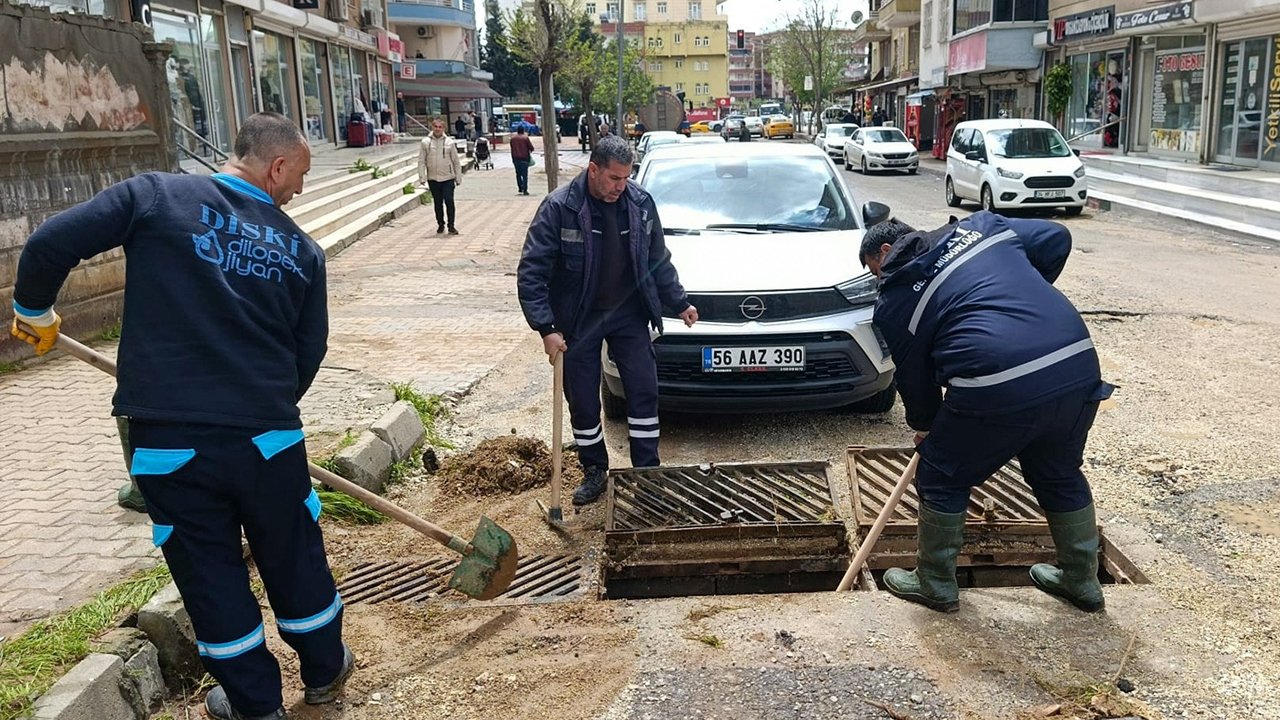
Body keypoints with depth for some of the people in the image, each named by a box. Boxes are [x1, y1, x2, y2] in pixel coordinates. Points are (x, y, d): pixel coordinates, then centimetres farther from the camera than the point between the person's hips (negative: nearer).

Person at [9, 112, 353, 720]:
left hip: (167, 439, -1)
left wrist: (33, 311, 13)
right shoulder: (301, 249, 6)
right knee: (293, 554, 20)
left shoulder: (156, 196, -1)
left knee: (209, 570, 15)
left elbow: (50, 243, -7)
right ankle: (323, 670, 39)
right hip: (269, 438, 1)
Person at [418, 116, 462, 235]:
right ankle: (440, 224, 24)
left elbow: (456, 161, 4)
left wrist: (458, 178, 4)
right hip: (433, 179, 1)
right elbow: (421, 161, 1)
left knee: (449, 201, -8)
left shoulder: (449, 142, -1)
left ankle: (451, 226, 3)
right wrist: (422, 177, -6)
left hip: (448, 178, -1)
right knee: (438, 203, 10)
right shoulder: (425, 142, -1)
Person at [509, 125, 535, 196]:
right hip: (524, 158, -3)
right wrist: (529, 151, 17)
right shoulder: (525, 138, -5)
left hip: (516, 158, 4)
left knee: (518, 174, 16)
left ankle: (520, 188, 17)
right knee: (525, 174, -3)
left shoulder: (513, 139, 7)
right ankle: (525, 190, -10)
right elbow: (531, 148, -4)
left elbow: (512, 150, 12)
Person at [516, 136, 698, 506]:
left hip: (628, 314, 3)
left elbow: (659, 261, 10)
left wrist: (678, 302, 7)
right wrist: (546, 327, -23)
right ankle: (594, 472, 25)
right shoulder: (559, 208, -16)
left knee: (644, 392, 3)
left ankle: (648, 472, 16)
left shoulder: (640, 203, -4)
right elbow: (531, 271, -17)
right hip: (578, 320, -2)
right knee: (582, 401, 6)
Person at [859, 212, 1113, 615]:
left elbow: (913, 374, 13)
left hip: (998, 391, -6)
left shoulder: (896, 299, 7)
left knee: (942, 479, 16)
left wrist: (923, 425, 31)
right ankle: (1081, 580, 43)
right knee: (1062, 475, 28)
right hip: (1078, 366, 7)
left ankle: (935, 585, 29)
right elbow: (1056, 238, 21)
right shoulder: (979, 226, 20)